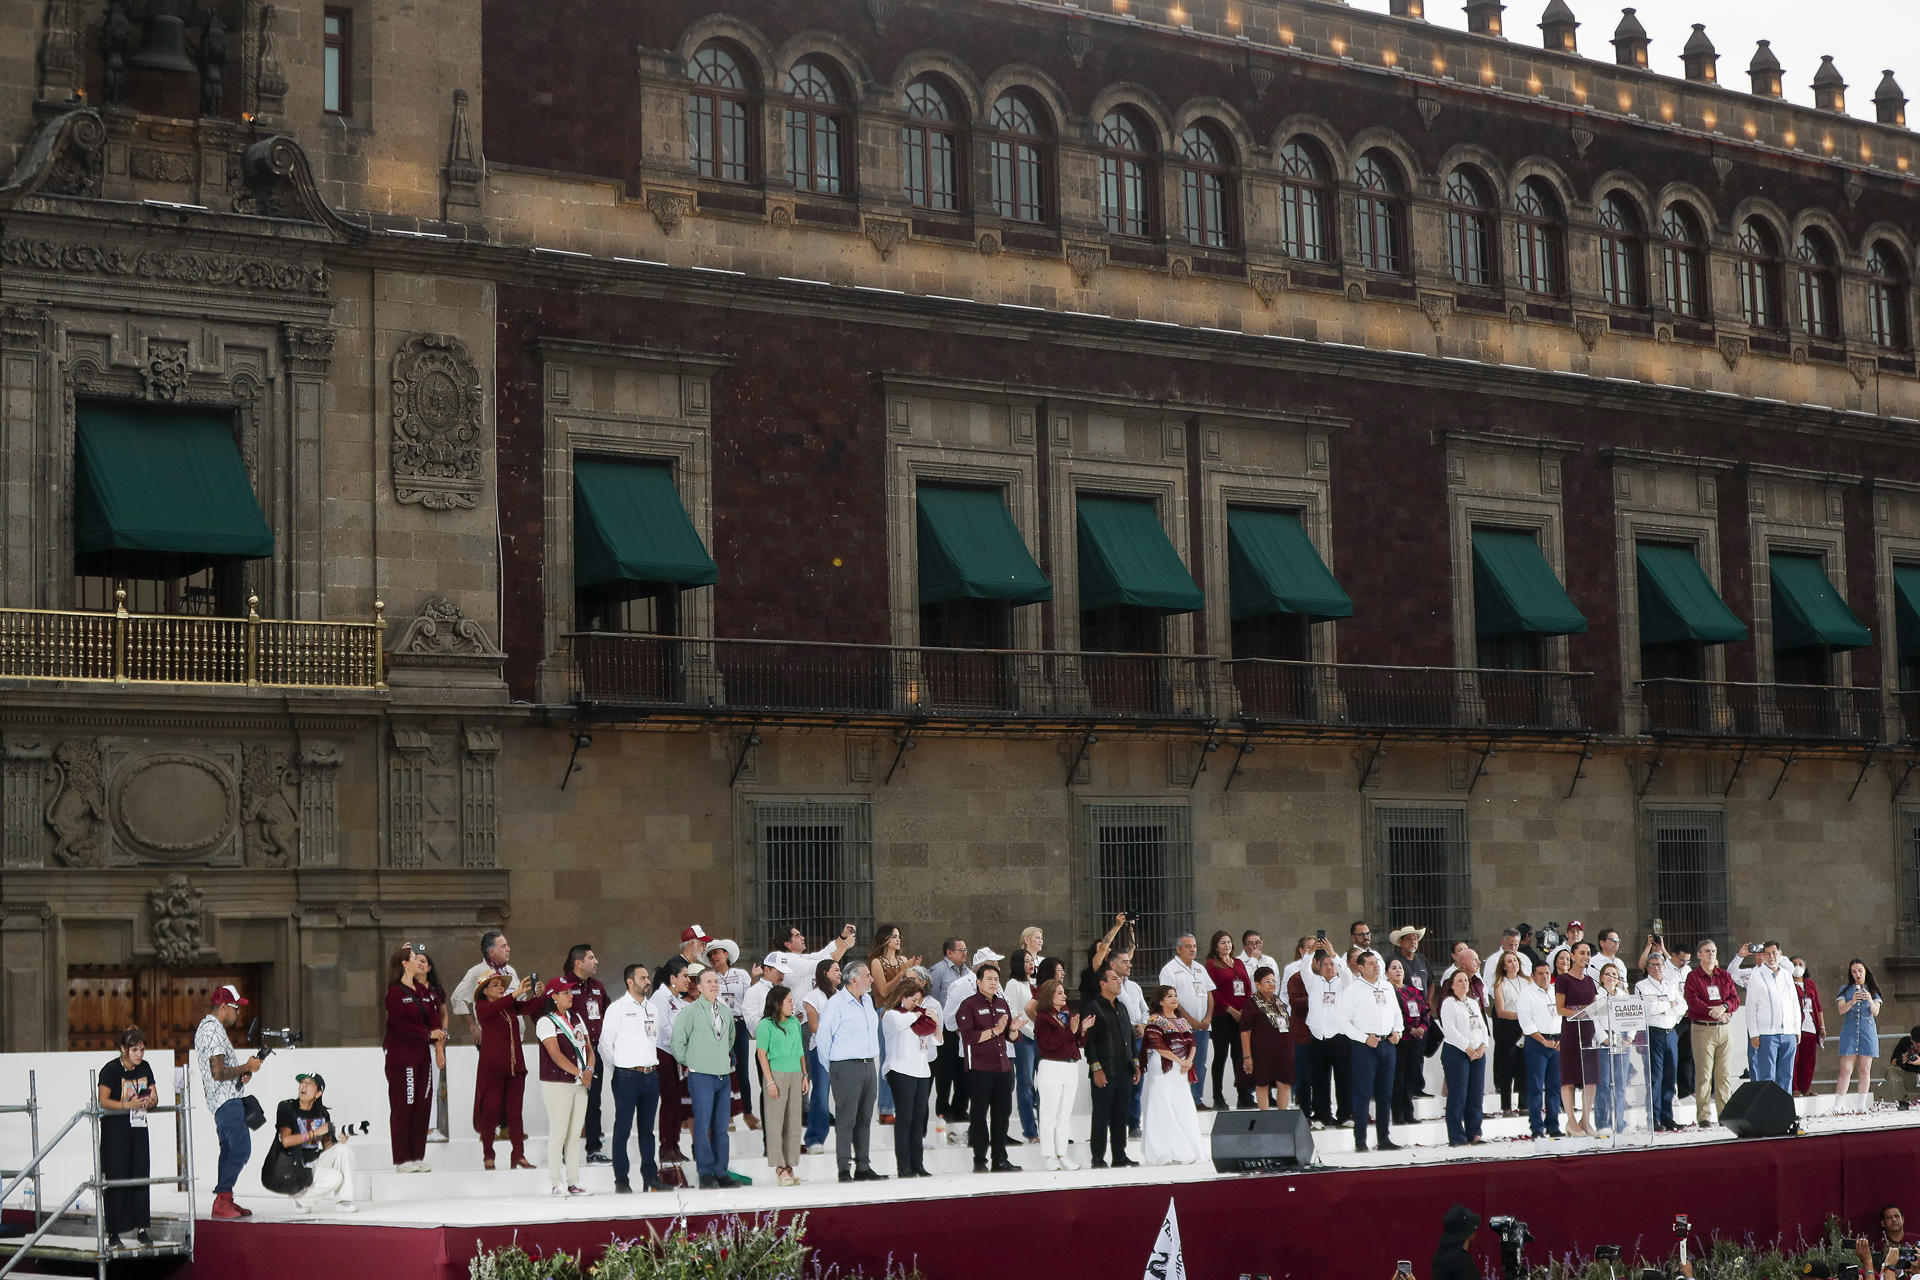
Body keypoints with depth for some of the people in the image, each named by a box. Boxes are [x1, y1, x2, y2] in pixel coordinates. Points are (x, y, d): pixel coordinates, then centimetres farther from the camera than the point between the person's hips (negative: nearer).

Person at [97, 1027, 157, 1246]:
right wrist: (127, 1105, -27)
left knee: (141, 1175, 4)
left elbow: (154, 1096, 11)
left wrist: (149, 1102, -12)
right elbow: (104, 1101, -15)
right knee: (116, 1178, -7)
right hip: (115, 1129, -6)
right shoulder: (110, 1070, -12)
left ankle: (141, 1228, 11)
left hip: (138, 1127, 6)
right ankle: (113, 1234, -3)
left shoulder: (145, 1068, 6)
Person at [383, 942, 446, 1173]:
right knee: (402, 1106, -5)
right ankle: (402, 1159, -2)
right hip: (401, 1056, -7)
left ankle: (417, 1156, 12)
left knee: (423, 1104, 6)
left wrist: (439, 1036, -8)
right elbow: (401, 1024, -15)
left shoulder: (424, 990, 15)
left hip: (422, 1054, 7)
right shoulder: (395, 992, -7)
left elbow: (433, 1015, 11)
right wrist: (429, 1034, -16)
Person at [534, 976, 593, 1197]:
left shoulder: (576, 1019, 15)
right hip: (557, 1084, -7)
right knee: (558, 1132, -7)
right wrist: (579, 1074, -17)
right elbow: (556, 1054, -15)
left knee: (576, 1133, 6)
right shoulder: (546, 1021, -7)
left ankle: (573, 1181, 10)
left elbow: (588, 1048, 14)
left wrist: (589, 1069, -6)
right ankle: (557, 1183, -3)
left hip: (579, 1084, 7)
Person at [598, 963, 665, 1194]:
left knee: (647, 1129, 11)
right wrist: (616, 1072, 1)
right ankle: (621, 1181, 0)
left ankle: (650, 1177, 15)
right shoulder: (618, 1008, -5)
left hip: (651, 1075, 6)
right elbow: (604, 1044, -4)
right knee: (623, 1129, -3)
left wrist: (652, 1064, 15)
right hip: (627, 1077, -6)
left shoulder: (652, 1009, 14)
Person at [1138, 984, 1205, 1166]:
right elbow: (1158, 1046, -15)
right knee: (1164, 1108, -8)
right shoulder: (1155, 1020, -5)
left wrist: (1189, 1060, -8)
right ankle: (1165, 1153, -9)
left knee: (1184, 1109, 5)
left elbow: (1192, 1042, 11)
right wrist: (1179, 1061, -16)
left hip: (1181, 1070, 7)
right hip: (1162, 1069, -7)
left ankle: (1187, 1152, 8)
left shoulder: (1182, 1020, 17)